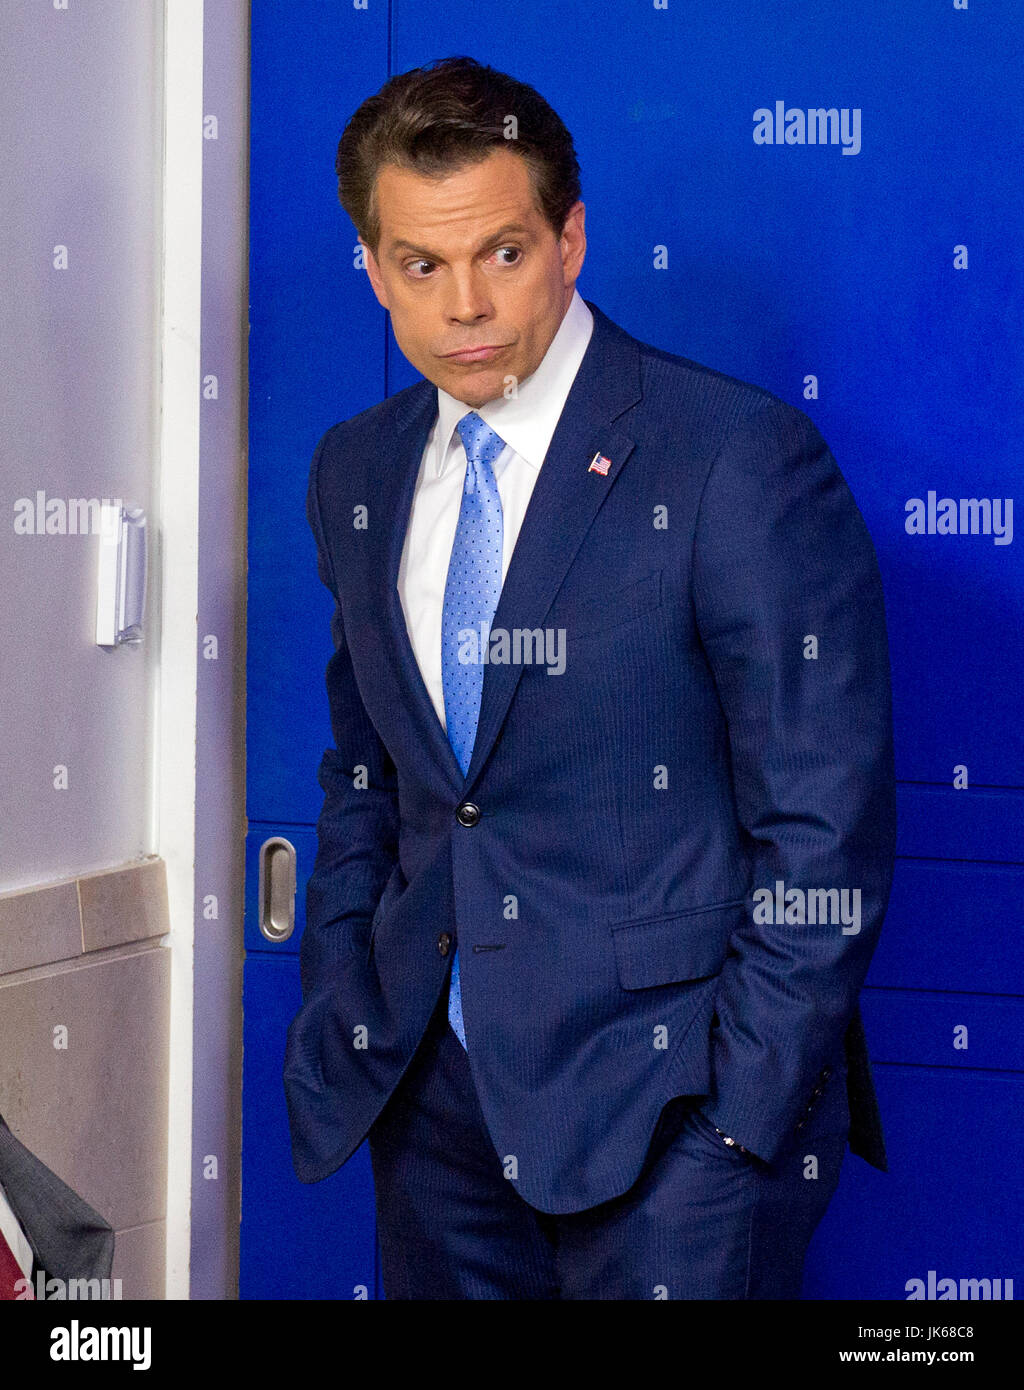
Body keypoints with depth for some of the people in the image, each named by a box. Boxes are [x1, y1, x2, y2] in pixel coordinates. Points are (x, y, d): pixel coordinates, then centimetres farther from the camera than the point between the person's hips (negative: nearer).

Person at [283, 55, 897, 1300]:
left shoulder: (742, 460, -12)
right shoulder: (355, 474, 8)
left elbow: (826, 831, -12)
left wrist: (743, 1118, -15)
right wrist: (338, 1032, 9)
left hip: (665, 1104, -5)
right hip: (434, 1093, 6)